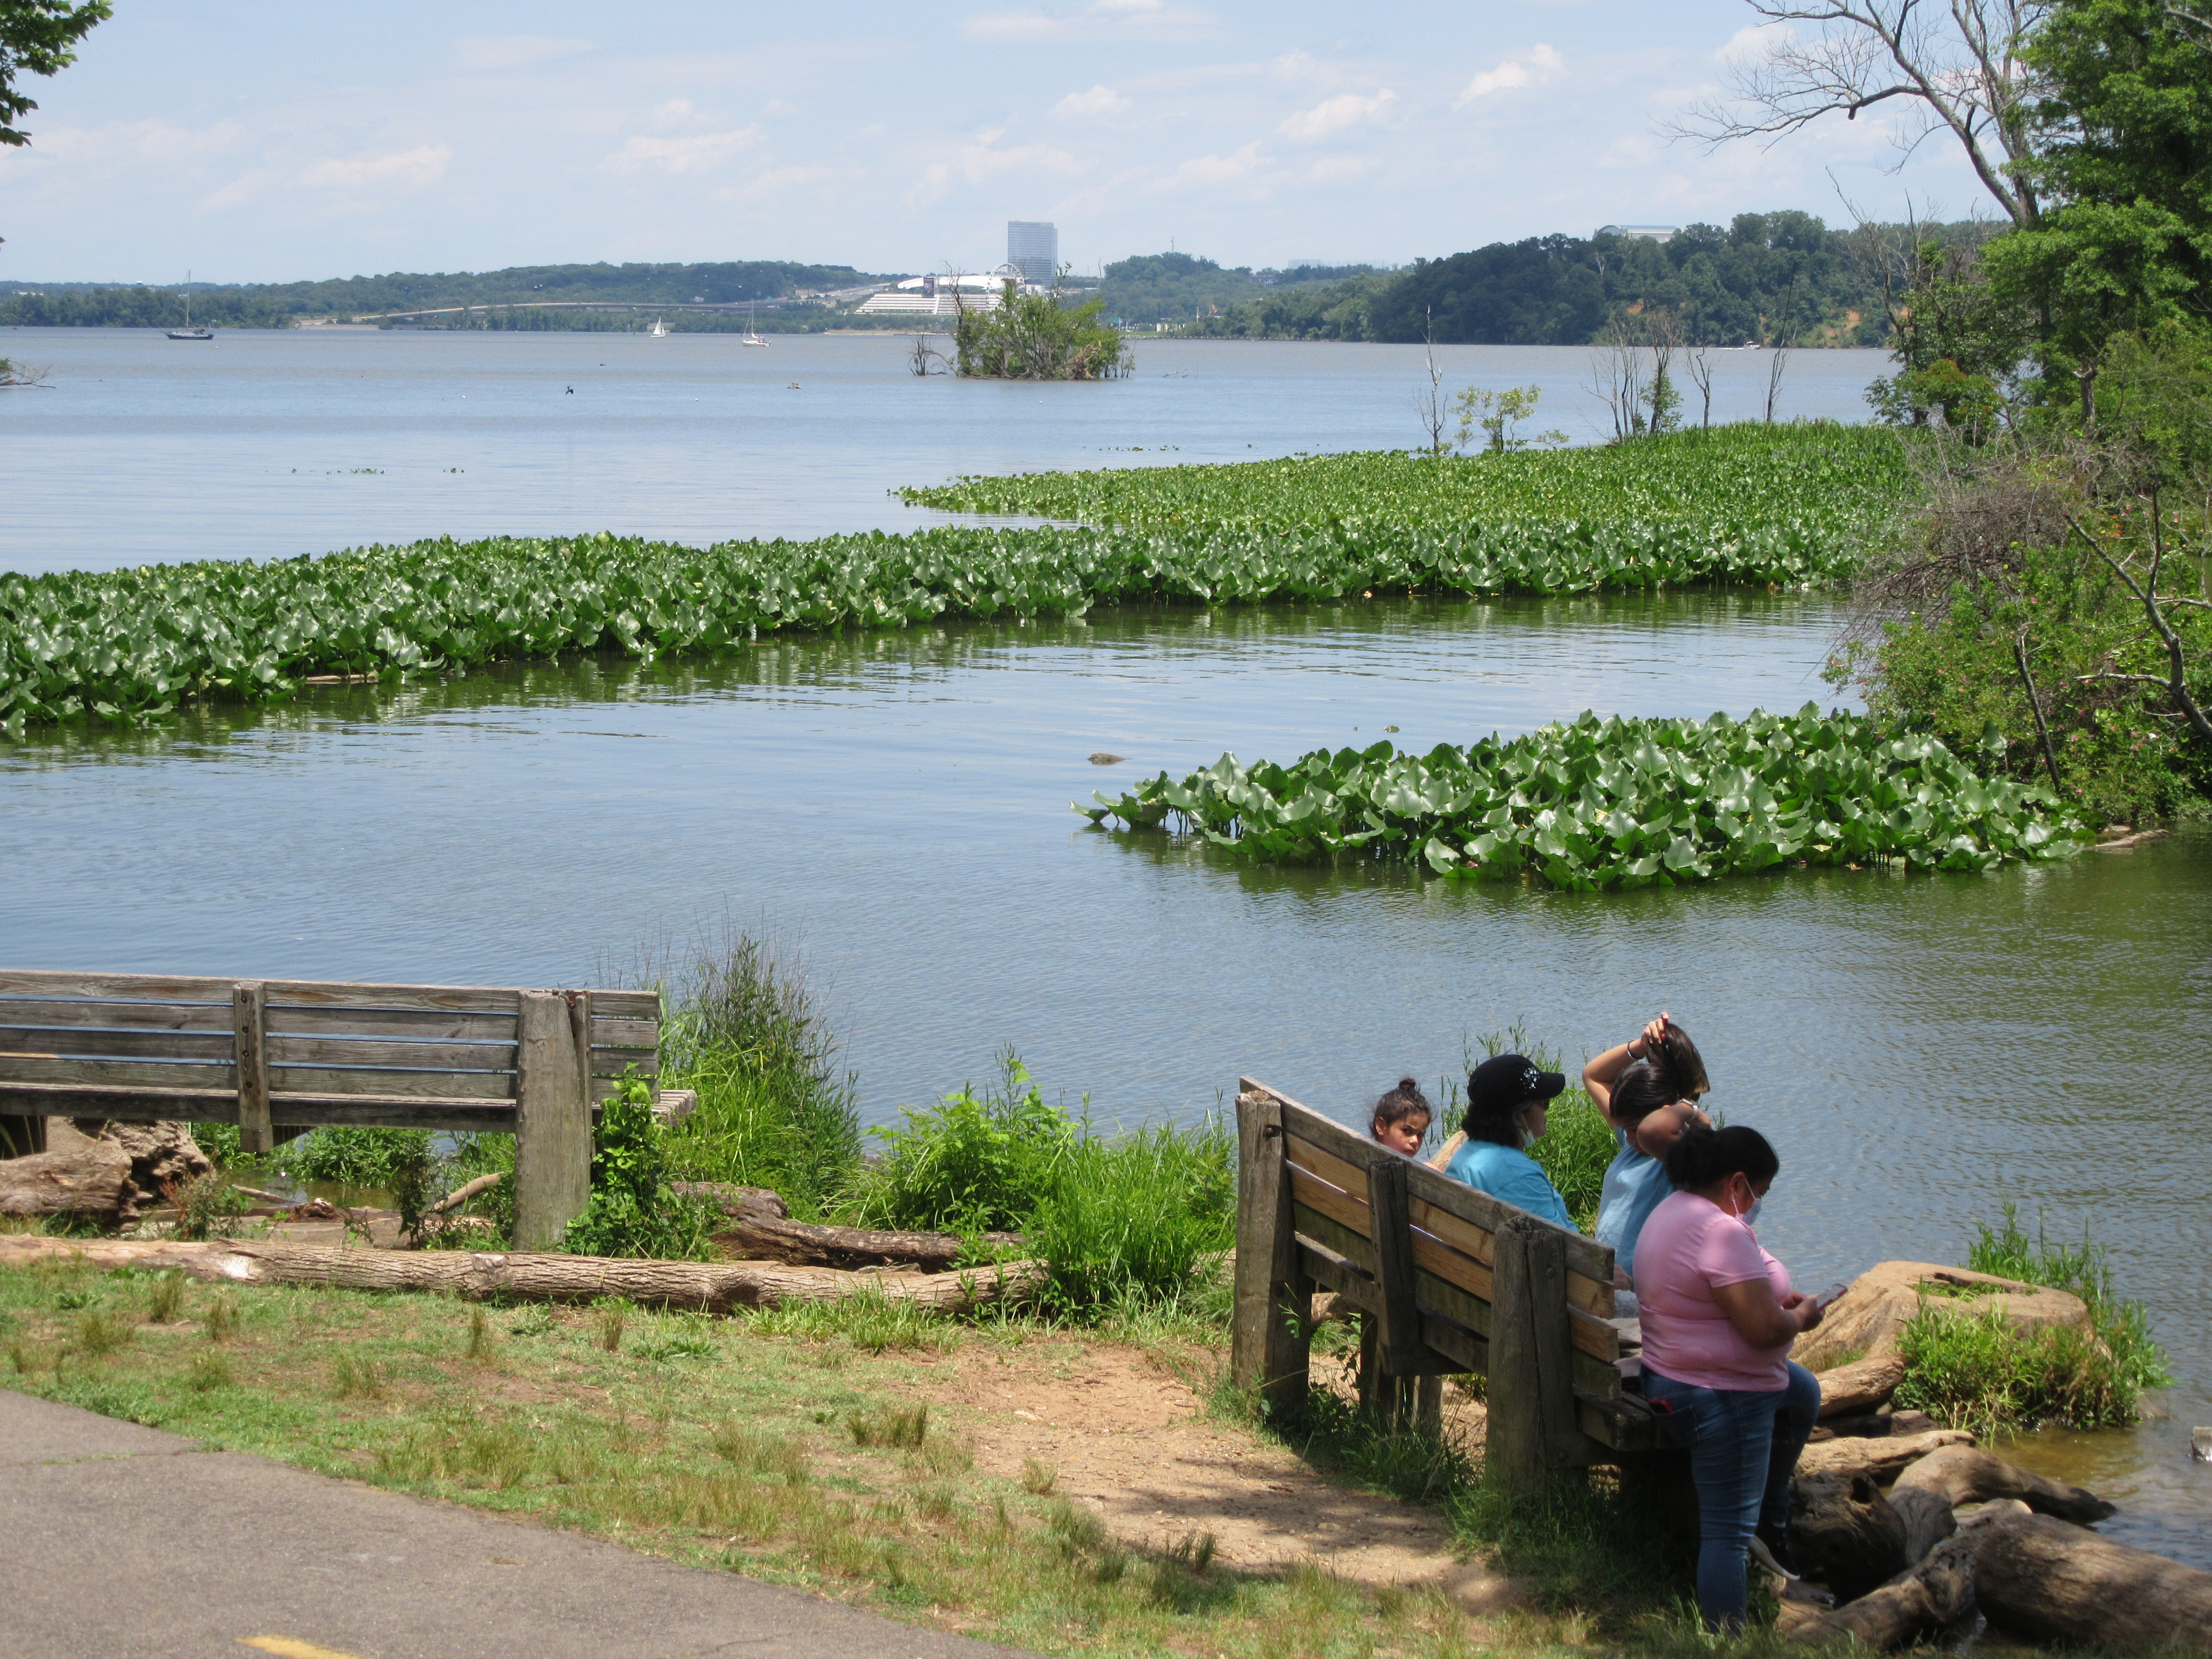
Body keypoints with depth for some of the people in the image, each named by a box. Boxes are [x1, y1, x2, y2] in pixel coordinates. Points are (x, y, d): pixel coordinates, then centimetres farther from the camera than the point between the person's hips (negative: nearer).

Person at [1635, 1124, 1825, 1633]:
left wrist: (1777, 1299, 8)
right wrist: (1801, 1317, -8)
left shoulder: (1673, 1209, 6)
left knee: (1803, 1393, 33)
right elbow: (1765, 1329, -29)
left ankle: (1772, 1515, 42)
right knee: (1727, 1533, -7)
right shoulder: (1722, 1231, -27)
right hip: (1722, 1398, -11)